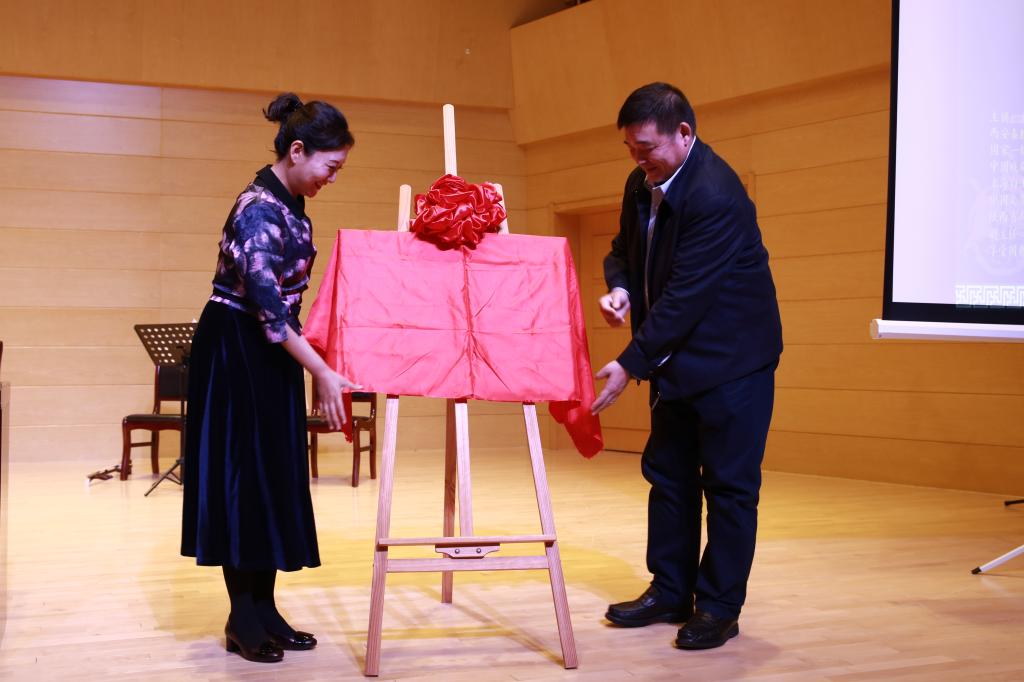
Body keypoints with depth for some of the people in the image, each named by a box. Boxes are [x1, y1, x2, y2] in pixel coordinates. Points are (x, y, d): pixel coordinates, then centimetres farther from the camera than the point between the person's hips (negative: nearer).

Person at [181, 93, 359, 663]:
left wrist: (317, 365, 20)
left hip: (273, 351, 9)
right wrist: (322, 372, -27)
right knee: (244, 471, -4)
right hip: (236, 352, -9)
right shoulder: (258, 209, -21)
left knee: (276, 474, 8)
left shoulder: (292, 204, 7)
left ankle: (264, 607, 15)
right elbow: (267, 303, -27)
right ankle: (243, 619, 5)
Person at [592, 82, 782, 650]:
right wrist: (620, 288, -8)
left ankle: (720, 608, 8)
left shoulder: (715, 196, -26)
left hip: (731, 358, -9)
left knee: (728, 485, -1)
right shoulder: (642, 185, 2)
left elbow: (686, 295, -27)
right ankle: (670, 592, 24)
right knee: (667, 475, 13)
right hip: (678, 358, 9)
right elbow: (625, 250, 17)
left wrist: (629, 365, -24)